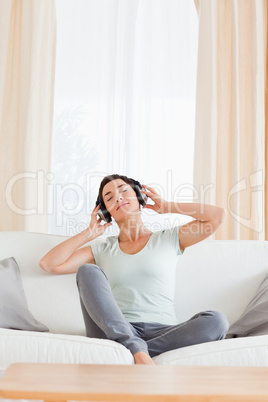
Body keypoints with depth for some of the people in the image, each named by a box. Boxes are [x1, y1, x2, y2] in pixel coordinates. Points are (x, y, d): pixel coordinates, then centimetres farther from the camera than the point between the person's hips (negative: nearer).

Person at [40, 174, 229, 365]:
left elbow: (219, 215, 6)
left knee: (217, 320, -29)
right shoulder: (102, 250, 21)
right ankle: (136, 349, -34)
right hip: (116, 333, 1)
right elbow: (49, 264, 12)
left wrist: (168, 207, 14)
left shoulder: (168, 239, 17)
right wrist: (91, 232, 16)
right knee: (88, 271, -21)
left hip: (162, 333, 0)